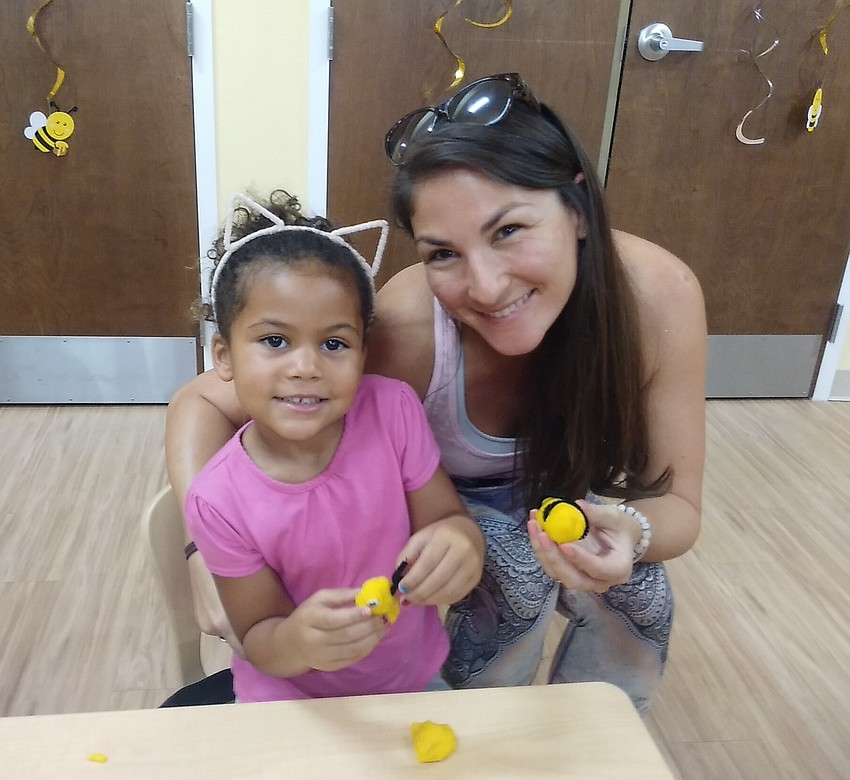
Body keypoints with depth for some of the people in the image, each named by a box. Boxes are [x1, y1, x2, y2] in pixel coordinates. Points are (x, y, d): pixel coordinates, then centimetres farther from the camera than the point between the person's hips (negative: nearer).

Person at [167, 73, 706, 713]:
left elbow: (678, 504, -22)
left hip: (572, 489, 2)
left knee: (635, 592, -22)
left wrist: (632, 532, -44)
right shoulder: (406, 326, -38)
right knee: (519, 572, -28)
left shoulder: (658, 293, -31)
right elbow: (201, 403, -26)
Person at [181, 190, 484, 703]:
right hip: (295, 700, 1)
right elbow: (259, 638, -13)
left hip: (416, 678, 0)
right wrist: (296, 640, -36)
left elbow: (447, 517, -12)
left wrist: (458, 544, -36)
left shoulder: (394, 410, -20)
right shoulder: (220, 502, -22)